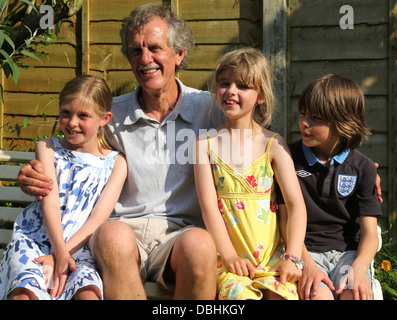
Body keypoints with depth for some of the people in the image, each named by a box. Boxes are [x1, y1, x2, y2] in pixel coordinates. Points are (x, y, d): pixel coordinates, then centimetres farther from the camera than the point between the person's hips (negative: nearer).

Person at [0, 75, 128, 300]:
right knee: (24, 291, -31)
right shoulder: (47, 148, 10)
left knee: (89, 291, -33)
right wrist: (60, 252, -19)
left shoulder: (116, 163, 9)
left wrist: (60, 255, -14)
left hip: (79, 246, 0)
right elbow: (50, 203, -4)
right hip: (34, 240, 0)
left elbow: (98, 219, -2)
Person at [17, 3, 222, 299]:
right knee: (114, 235, -37)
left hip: (181, 230, -1)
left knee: (199, 244, -37)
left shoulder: (209, 108, 8)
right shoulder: (112, 114, 13)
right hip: (124, 225, 1)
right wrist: (36, 177, -2)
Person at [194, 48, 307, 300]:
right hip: (228, 257, -1)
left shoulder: (273, 144, 5)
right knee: (238, 292, -26)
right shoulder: (206, 143, 5)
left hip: (272, 255, 1)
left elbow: (296, 204, -1)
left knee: (281, 293, -22)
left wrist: (293, 257, -11)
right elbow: (208, 205, -3)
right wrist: (228, 254, -13)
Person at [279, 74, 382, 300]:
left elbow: (369, 232, 0)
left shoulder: (362, 167, 4)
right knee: (319, 295, -31)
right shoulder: (289, 157, 1)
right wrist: (306, 264, -16)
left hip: (349, 251, 1)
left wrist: (358, 269, -20)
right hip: (306, 251, -1)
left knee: (354, 294, -29)